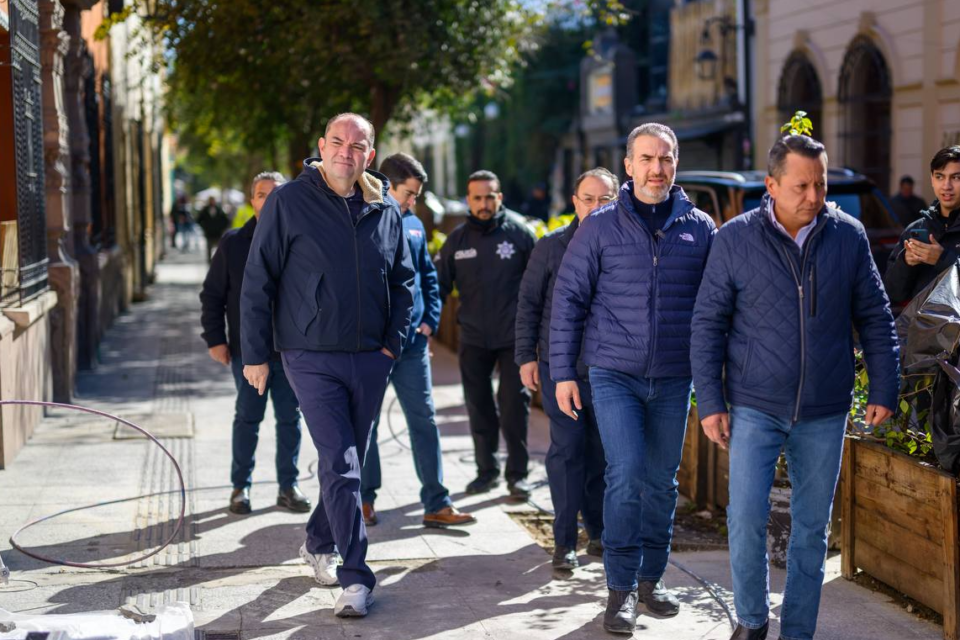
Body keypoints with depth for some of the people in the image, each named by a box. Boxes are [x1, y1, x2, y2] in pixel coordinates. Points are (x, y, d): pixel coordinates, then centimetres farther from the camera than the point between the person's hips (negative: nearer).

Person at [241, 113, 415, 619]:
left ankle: (319, 543, 35)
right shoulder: (288, 203, -6)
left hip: (369, 359, 5)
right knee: (340, 463, -12)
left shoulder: (385, 210, 6)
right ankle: (355, 577, -10)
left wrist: (393, 343, 5)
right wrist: (255, 354, -5)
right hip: (311, 355, -4)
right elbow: (258, 282, -4)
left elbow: (403, 282, 16)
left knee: (350, 460, 14)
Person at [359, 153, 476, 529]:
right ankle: (365, 499, 20)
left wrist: (430, 320, 7)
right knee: (365, 423, 7)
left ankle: (436, 504, 6)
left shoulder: (415, 226, 10)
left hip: (412, 341, 5)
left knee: (424, 421, 4)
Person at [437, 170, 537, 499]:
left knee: (514, 405, -2)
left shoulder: (519, 232, -4)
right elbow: (440, 285, 9)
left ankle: (517, 474, 9)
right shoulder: (457, 239, 5)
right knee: (479, 406, 10)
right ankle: (487, 469, 23)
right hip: (473, 338, 3)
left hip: (513, 336, -3)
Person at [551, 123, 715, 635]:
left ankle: (651, 578, 24)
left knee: (661, 480, 10)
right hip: (614, 375, -2)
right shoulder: (601, 226, -2)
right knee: (626, 475, -10)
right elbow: (568, 299, 0)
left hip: (674, 380, 3)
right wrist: (563, 373, -3)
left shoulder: (700, 229, 4)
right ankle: (621, 588, -1)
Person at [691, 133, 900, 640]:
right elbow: (708, 324, -2)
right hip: (755, 408, -2)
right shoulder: (735, 238, -5)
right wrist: (710, 403, -5)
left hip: (824, 413, 2)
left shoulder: (849, 237, 0)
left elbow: (874, 318, 8)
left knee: (812, 528, 9)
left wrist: (883, 389, 4)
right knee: (746, 519, -6)